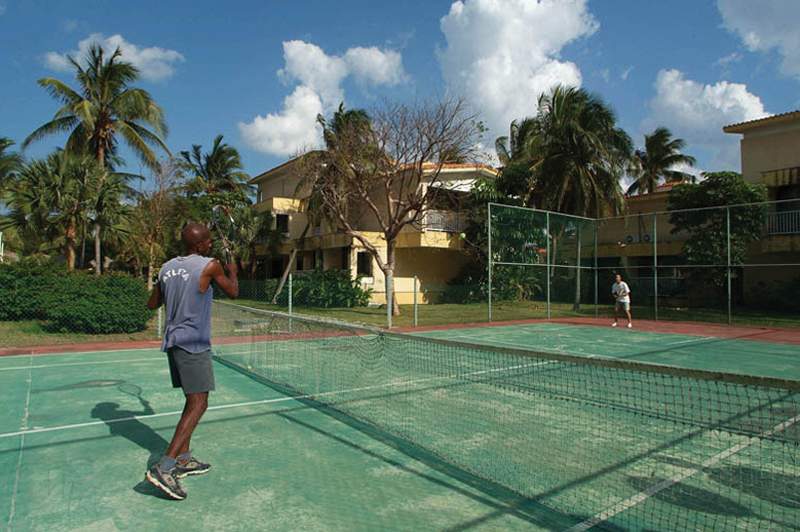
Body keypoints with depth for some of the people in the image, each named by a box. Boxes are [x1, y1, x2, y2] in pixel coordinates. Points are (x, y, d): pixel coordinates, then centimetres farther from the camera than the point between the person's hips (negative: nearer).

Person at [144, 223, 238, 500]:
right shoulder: (210, 265, -10)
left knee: (192, 401, 17)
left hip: (173, 341, 8)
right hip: (194, 343, -8)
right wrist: (232, 272, 23)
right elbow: (233, 292, 5)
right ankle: (164, 467, -13)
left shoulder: (167, 267, 9)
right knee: (198, 404, -6)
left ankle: (183, 459, 22)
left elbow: (152, 304, 19)